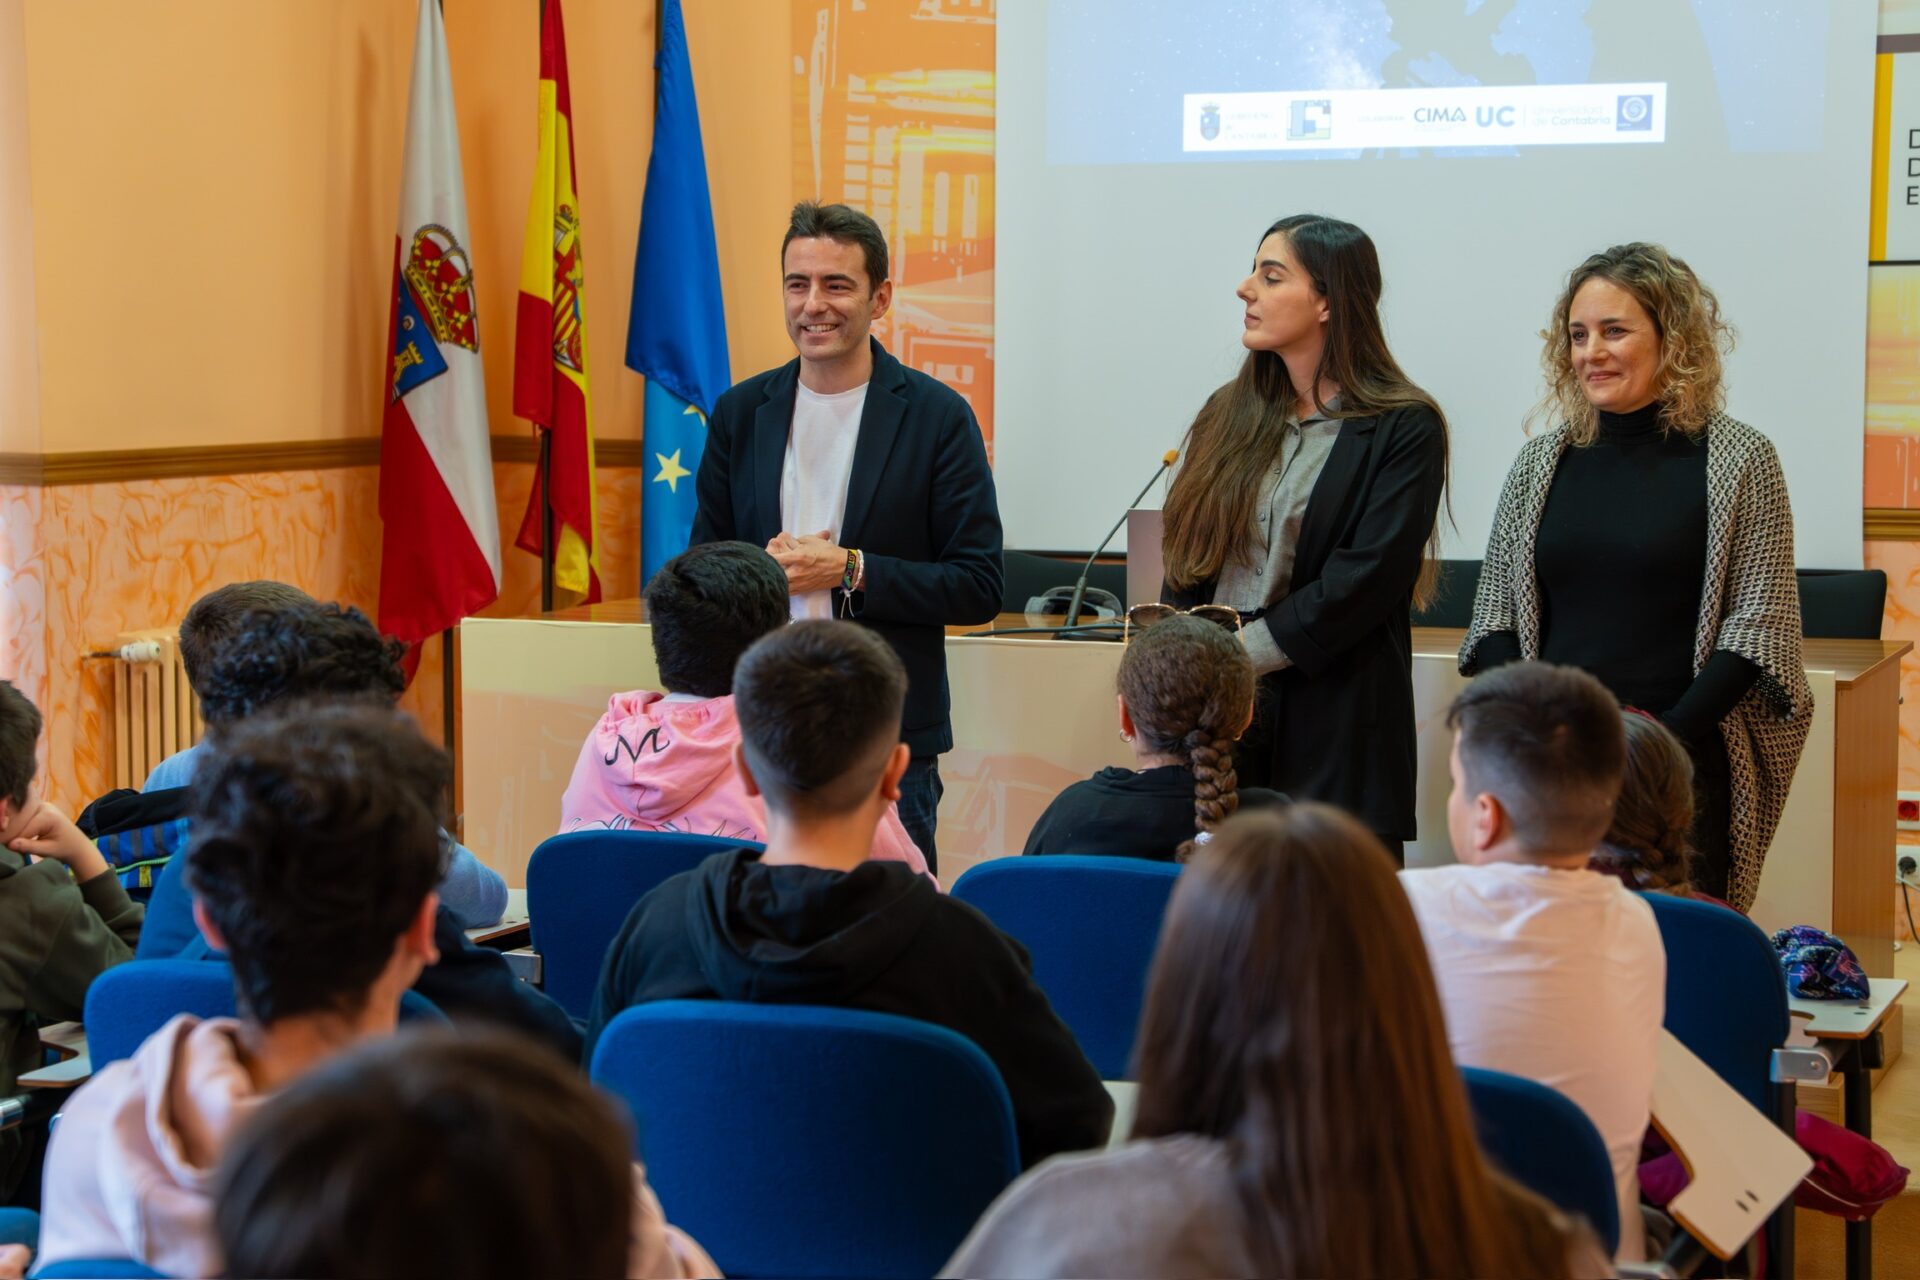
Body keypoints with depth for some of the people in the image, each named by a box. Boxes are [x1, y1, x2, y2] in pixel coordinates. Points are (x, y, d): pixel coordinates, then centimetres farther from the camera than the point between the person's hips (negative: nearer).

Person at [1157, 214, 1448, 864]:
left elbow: (1367, 579, -11)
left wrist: (1244, 652, -11)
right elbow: (1184, 565, 13)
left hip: (1336, 732, -5)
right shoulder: (1229, 414, 15)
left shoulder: (1403, 428, -2)